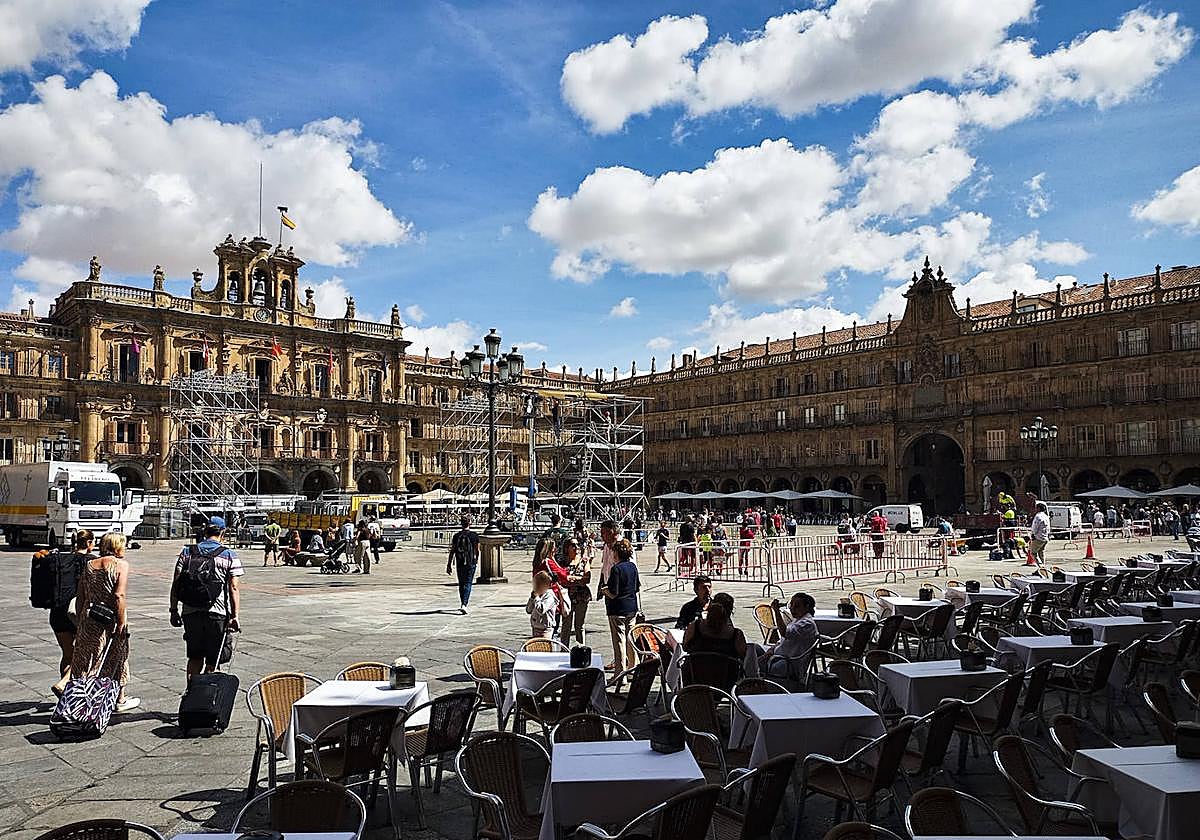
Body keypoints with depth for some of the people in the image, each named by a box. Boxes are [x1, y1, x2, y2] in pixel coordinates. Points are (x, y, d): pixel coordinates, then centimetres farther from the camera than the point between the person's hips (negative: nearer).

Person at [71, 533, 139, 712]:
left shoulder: (89, 565, 9)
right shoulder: (121, 564, -7)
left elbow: (80, 597, 9)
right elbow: (119, 596, -16)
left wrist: (79, 622, 16)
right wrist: (122, 623, -14)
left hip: (89, 618, 4)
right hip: (111, 618, -4)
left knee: (87, 659, 10)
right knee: (117, 657, 10)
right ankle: (120, 699, 22)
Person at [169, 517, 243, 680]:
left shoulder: (187, 552, 6)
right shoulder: (229, 556, -2)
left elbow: (175, 584, 4)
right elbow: (233, 588, -7)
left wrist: (173, 611, 10)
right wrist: (235, 616, -7)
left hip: (190, 612, 3)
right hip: (217, 613, -3)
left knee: (194, 658, 18)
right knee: (212, 661, 8)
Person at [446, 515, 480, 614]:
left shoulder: (457, 536, -3)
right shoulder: (474, 535, -6)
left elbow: (452, 551, -2)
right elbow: (477, 550, 3)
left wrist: (449, 565, 3)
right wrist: (477, 560, 22)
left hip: (460, 563, 2)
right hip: (471, 563, -2)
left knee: (461, 584, 16)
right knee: (468, 584, 0)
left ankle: (463, 605, 27)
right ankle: (464, 605, -16)